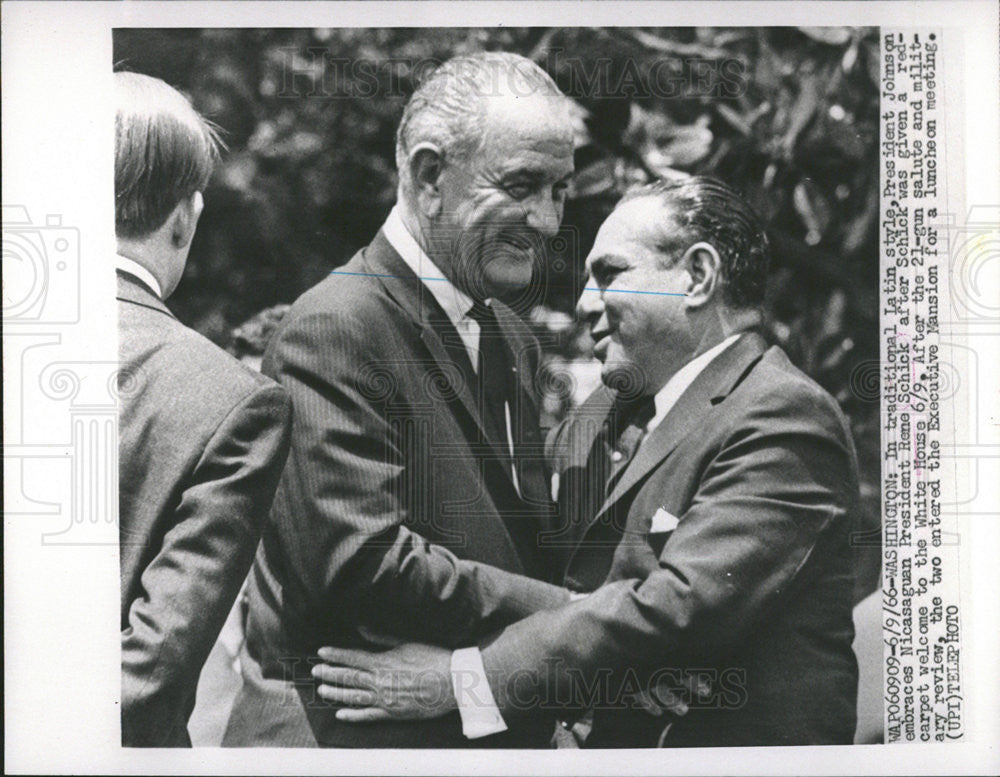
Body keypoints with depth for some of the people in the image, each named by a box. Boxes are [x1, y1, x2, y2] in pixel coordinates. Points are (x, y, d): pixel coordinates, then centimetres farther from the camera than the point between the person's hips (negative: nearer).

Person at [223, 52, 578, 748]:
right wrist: (575, 617, -22)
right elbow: (362, 564, -26)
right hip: (341, 733, -8)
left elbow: (525, 542, 12)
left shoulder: (512, 338, 10)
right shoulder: (336, 330, -18)